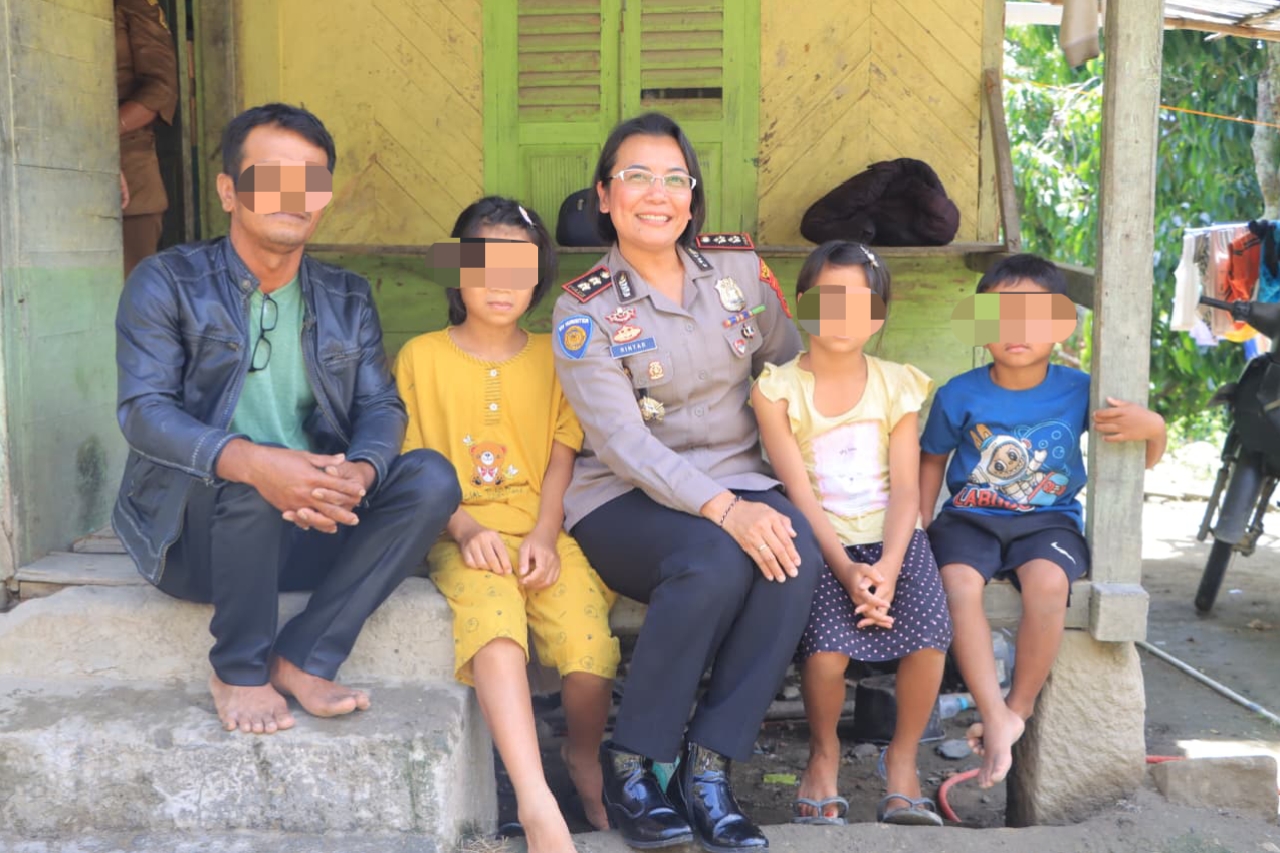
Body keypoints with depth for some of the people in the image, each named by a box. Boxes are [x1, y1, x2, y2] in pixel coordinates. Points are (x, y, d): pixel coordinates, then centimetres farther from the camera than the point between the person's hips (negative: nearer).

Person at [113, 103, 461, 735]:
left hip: (311, 530, 4)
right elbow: (143, 410, -16)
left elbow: (381, 406, 1)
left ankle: (302, 658, -16)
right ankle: (240, 671, -14)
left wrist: (359, 473, -25)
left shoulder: (347, 299, 11)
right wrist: (250, 462, -36)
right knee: (245, 473, -36)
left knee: (432, 476, -18)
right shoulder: (167, 282, -3)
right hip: (190, 534, -4)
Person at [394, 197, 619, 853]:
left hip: (543, 533, 2)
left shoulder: (554, 357, 15)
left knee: (589, 639, -27)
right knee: (494, 626, -35)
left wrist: (545, 535, -11)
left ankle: (584, 760, 5)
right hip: (463, 536, -1)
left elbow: (561, 459, 6)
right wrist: (466, 529, -13)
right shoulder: (422, 357, 10)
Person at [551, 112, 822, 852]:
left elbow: (794, 366, 16)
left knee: (798, 556, -29)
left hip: (738, 482, 4)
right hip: (626, 498, -3)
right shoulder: (585, 310, -7)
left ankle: (708, 766, -20)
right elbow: (623, 443, -16)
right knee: (715, 561, -35)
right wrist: (724, 510, -29)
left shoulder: (738, 266, 5)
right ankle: (631, 765, -16)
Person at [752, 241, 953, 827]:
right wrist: (845, 567, -21)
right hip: (819, 541, -2)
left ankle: (902, 760, 2)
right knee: (826, 647, -28)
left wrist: (888, 567, -19)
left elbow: (906, 491, -2)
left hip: (892, 538, 2)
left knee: (929, 635, -25)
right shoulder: (779, 389, 0)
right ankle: (824, 753, 4)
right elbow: (799, 492, -8)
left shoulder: (897, 386, 7)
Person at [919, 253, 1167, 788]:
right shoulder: (959, 395, -3)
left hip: (1047, 520, 0)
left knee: (1047, 584, -33)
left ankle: (1021, 704, -9)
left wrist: (1153, 428, -15)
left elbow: (1143, 461, 8)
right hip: (970, 518, 1)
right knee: (959, 584, -31)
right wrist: (920, 525, 2)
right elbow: (932, 461, 13)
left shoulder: (1078, 392, -3)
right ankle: (996, 717, -23)